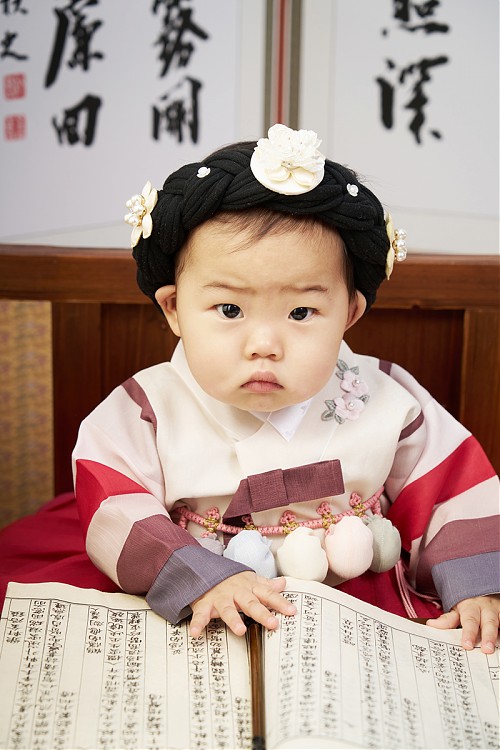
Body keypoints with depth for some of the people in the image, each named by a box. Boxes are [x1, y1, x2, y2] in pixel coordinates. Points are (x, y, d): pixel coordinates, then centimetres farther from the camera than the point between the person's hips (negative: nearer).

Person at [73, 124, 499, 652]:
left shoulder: (384, 403, -5)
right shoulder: (149, 411, -9)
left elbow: (456, 498, 1)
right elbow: (113, 515, -14)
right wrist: (201, 580, -26)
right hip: (208, 628, 0)